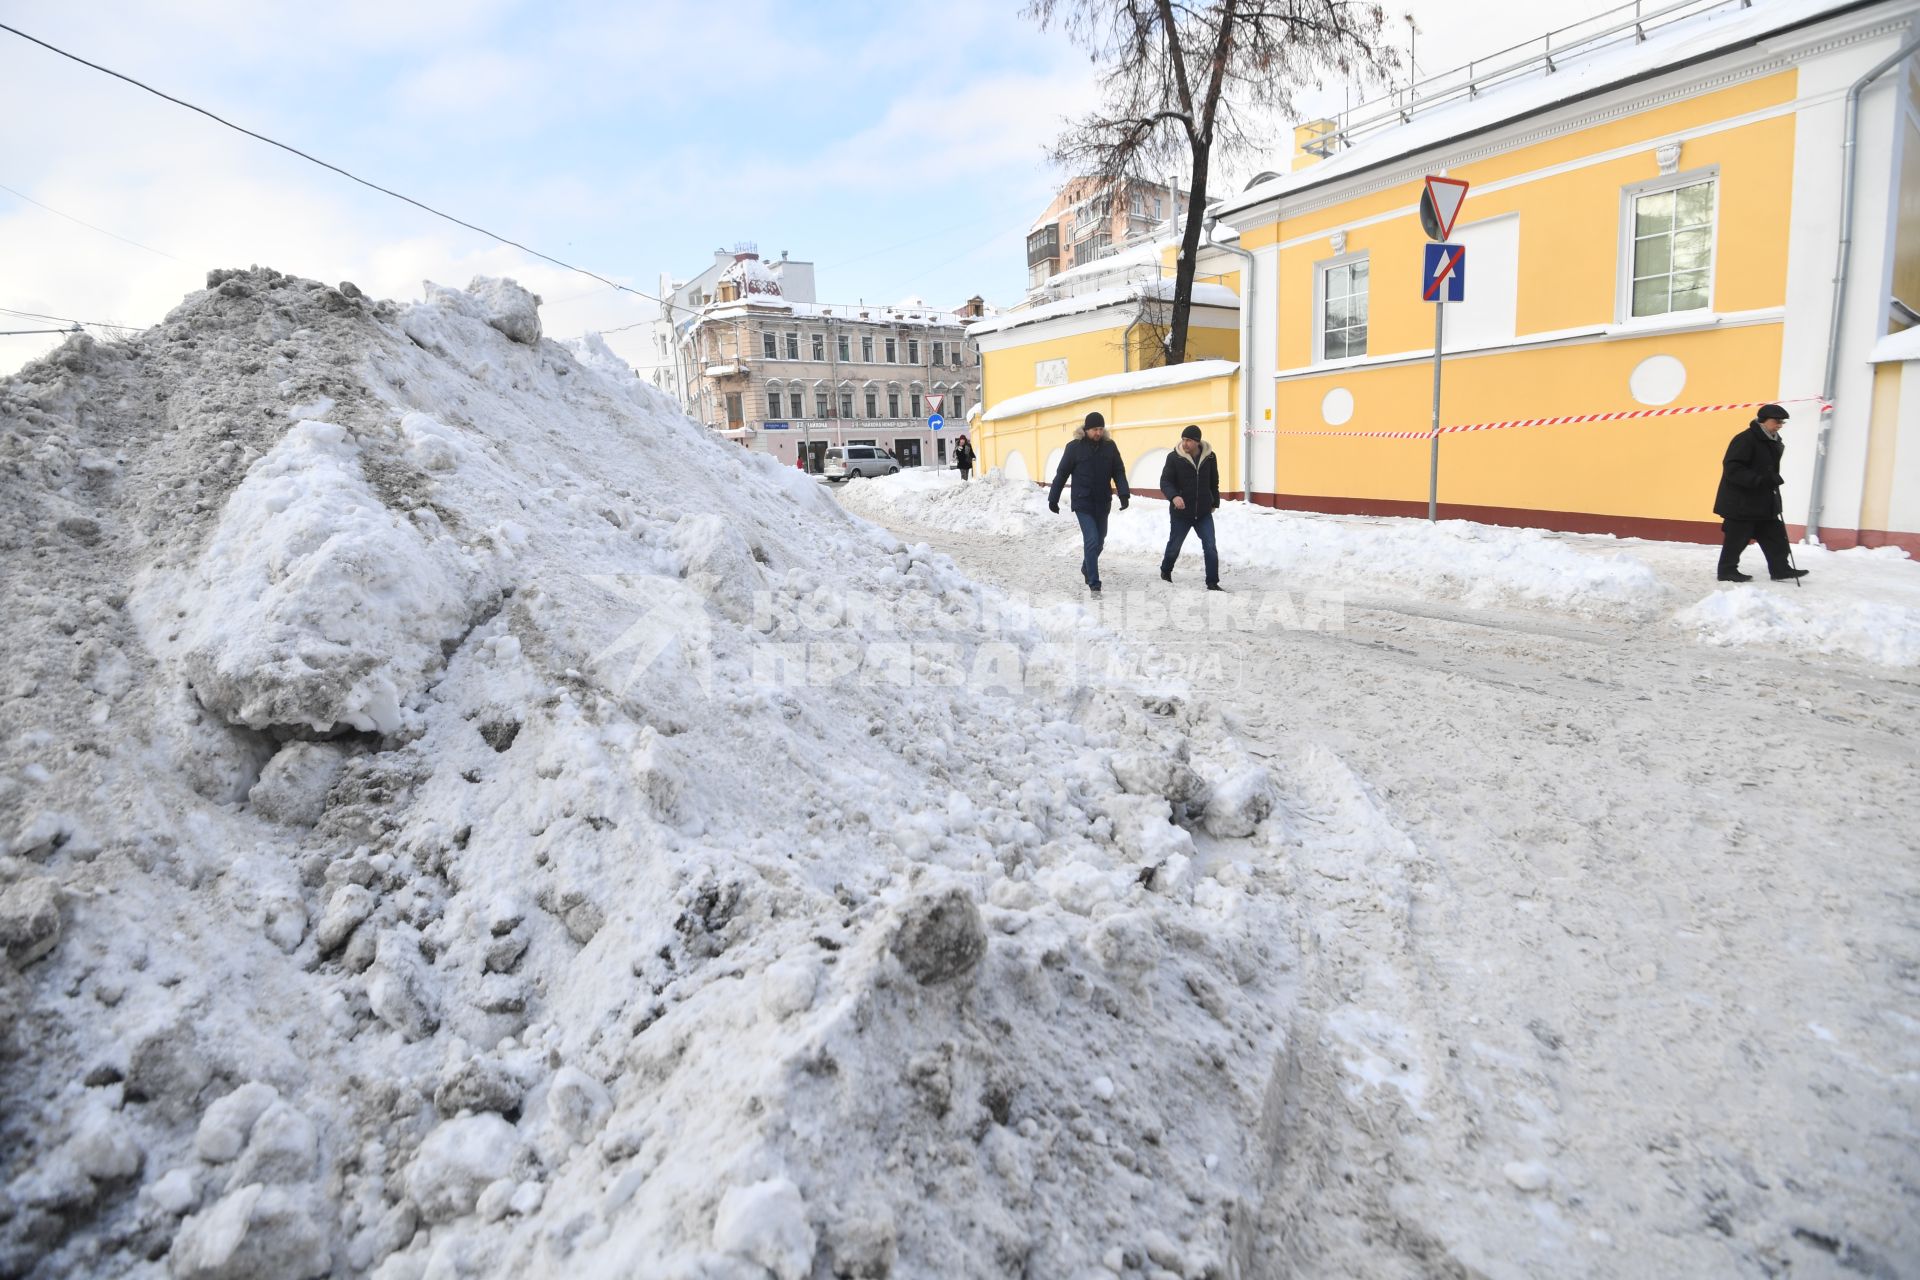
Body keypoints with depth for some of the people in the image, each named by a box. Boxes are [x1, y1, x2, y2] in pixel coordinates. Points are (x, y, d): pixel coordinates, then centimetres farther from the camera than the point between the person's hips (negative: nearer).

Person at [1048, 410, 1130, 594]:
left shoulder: (1110, 446, 1)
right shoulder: (1074, 447, -7)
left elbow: (1119, 472, 4)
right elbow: (1062, 474, -1)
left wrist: (1124, 493, -11)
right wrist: (1053, 499, 2)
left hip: (1103, 503, 4)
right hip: (1083, 504, -4)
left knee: (1099, 541, 17)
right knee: (1091, 540, -12)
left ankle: (1086, 568, 43)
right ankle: (1093, 583, -7)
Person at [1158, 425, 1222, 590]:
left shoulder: (1209, 457, -1)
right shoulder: (1174, 457, -10)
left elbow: (1214, 482, 12)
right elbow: (1165, 482, -13)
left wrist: (1215, 503, 17)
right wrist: (1174, 496, -32)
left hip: (1204, 513, 1)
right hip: (1180, 513, -1)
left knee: (1210, 548, -7)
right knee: (1174, 546, 14)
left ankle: (1212, 582, 1)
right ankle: (1165, 571, 41)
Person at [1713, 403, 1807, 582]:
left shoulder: (1773, 442, 13)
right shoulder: (1745, 440, -17)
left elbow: (1770, 470, 23)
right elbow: (1732, 468, -24)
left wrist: (1774, 479, 5)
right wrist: (1758, 480, -29)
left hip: (1764, 502, 9)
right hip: (1740, 502, -9)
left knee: (1774, 535, 10)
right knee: (1737, 537, -2)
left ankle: (1780, 569, 17)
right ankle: (1727, 571, 9)